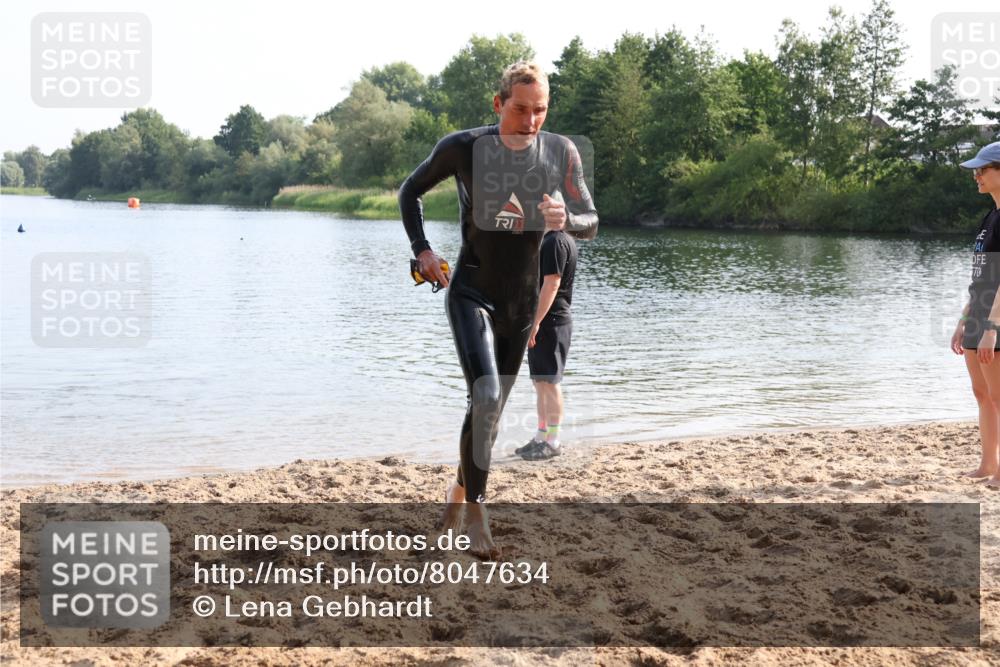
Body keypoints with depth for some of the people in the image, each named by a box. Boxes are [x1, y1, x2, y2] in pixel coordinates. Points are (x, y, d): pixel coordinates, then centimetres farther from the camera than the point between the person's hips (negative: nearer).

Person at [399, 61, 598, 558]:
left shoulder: (560, 153, -4)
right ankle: (475, 511, -10)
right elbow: (410, 191, 6)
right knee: (485, 398, -22)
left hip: (521, 302, 4)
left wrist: (565, 219, -23)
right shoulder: (463, 147, -10)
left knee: (491, 410, 14)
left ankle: (460, 489, 37)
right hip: (471, 294, -3)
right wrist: (421, 250, -3)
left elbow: (590, 224, 0)